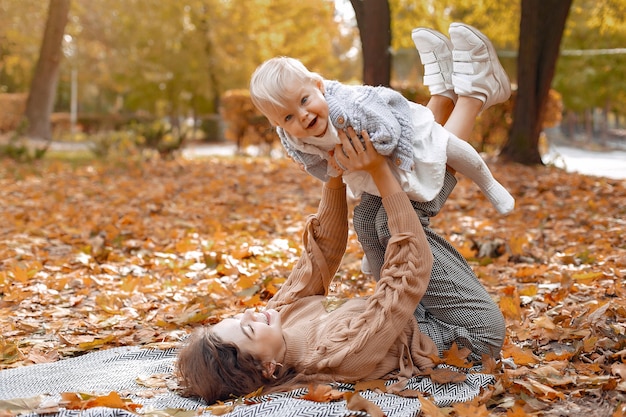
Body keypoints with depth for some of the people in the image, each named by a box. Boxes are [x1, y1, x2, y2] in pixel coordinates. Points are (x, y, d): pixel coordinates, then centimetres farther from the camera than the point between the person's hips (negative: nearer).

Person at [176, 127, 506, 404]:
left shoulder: (281, 314, -20)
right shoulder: (340, 355, -41)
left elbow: (320, 253, -9)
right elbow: (412, 269, -41)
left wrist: (335, 177, -19)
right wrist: (379, 171, -39)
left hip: (414, 319, 6)